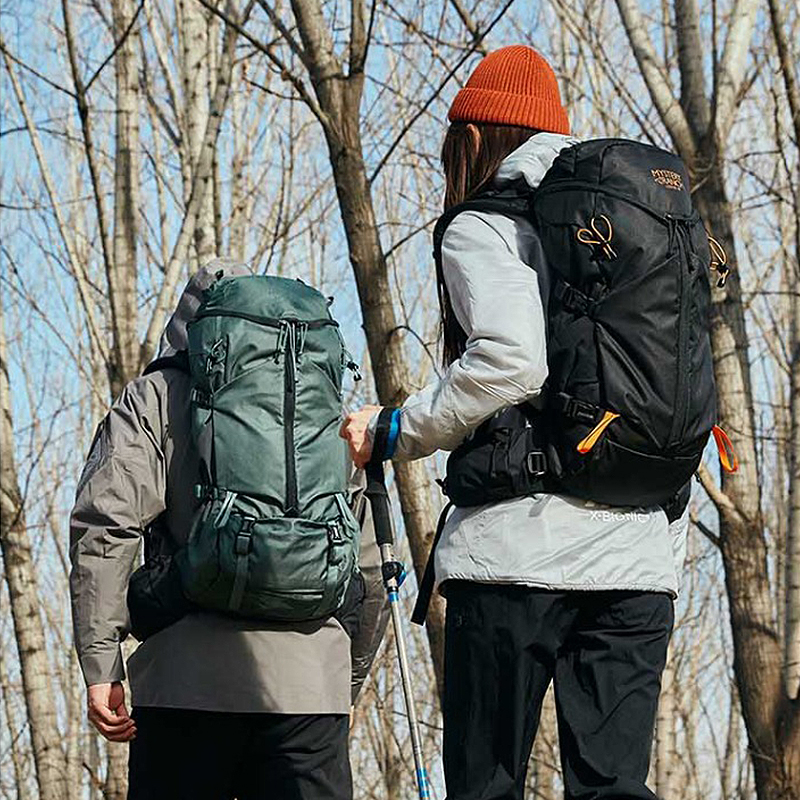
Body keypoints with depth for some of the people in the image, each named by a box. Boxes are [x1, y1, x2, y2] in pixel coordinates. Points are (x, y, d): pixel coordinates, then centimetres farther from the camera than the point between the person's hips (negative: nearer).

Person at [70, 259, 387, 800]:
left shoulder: (156, 396, 10)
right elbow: (369, 568, 20)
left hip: (191, 676, -2)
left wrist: (100, 665, -6)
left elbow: (105, 521, -6)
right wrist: (349, 682, 30)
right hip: (312, 682, 2)